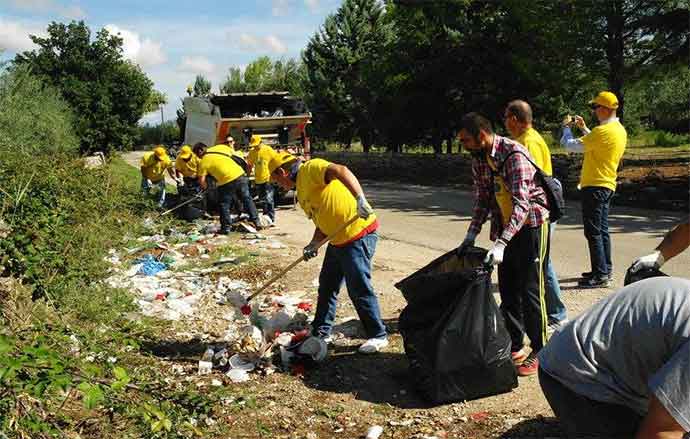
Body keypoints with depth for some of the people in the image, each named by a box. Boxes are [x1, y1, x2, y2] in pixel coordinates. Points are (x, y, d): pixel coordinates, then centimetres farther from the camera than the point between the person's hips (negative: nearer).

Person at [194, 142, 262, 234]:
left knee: (224, 205, 12)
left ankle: (226, 227, 15)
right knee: (247, 199, 17)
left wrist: (205, 187, 19)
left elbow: (202, 181, -1)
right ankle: (256, 221, 21)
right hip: (240, 175, 5)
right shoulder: (220, 147, 12)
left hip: (226, 182, -5)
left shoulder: (203, 162, 1)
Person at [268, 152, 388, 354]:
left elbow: (341, 171, -30)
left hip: (359, 233, -11)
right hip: (338, 240, 11)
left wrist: (360, 199, -43)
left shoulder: (310, 168, -12)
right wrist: (314, 244, 1)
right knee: (327, 285, 18)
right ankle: (321, 332, 32)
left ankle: (378, 336, 10)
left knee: (359, 288, -4)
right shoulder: (302, 192, 18)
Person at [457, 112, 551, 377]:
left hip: (531, 224, -8)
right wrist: (472, 233, 1)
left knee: (530, 290, -4)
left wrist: (501, 244, -37)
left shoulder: (514, 154, -24)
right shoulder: (479, 160, 2)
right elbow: (482, 199, 11)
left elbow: (521, 204, -31)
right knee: (507, 290, 11)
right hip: (505, 228, 8)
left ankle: (539, 351, 11)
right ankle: (515, 347, 23)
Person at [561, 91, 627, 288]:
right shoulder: (620, 129, 10)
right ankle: (606, 269, 24)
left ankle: (600, 275, -5)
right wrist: (584, 128, 20)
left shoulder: (604, 131, -20)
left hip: (594, 186, -10)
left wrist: (566, 127, 0)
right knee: (602, 230, 16)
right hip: (607, 185, 10)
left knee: (593, 231, -6)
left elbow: (570, 145, -18)